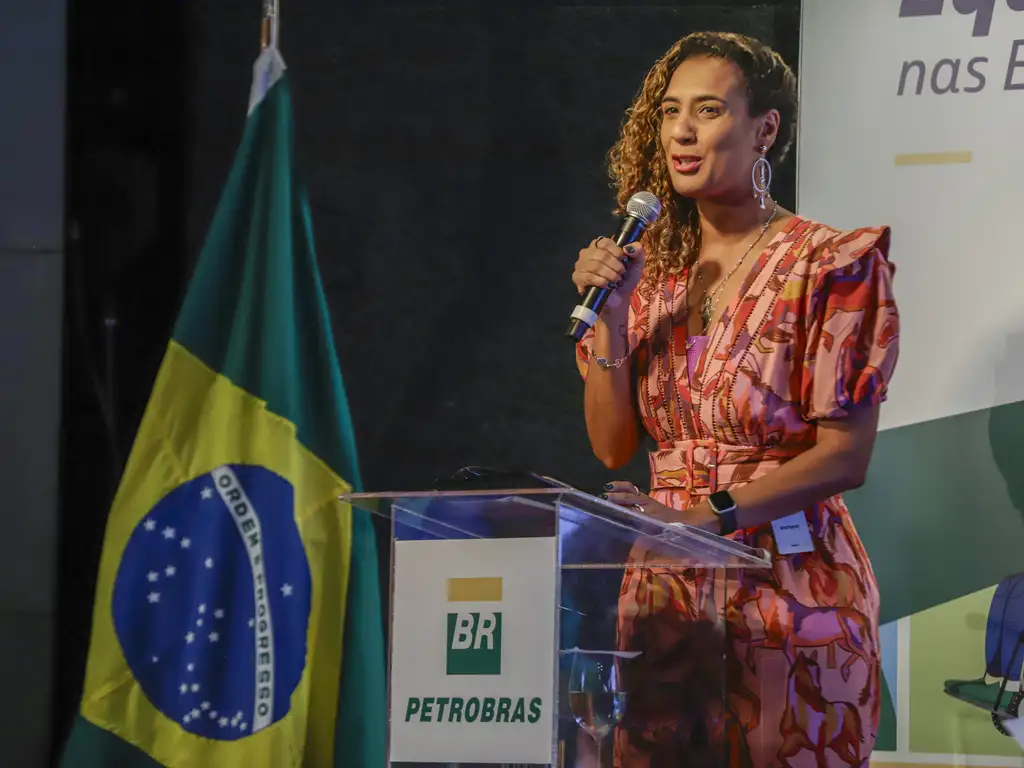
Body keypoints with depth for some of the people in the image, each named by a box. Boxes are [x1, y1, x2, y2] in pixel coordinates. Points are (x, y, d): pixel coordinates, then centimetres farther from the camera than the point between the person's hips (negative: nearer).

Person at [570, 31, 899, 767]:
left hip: (786, 588, -5)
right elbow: (613, 446, 9)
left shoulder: (828, 265, -7)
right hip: (665, 590, 5)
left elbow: (845, 456, -12)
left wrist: (706, 514, -21)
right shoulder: (656, 269, 10)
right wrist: (610, 321, -4)